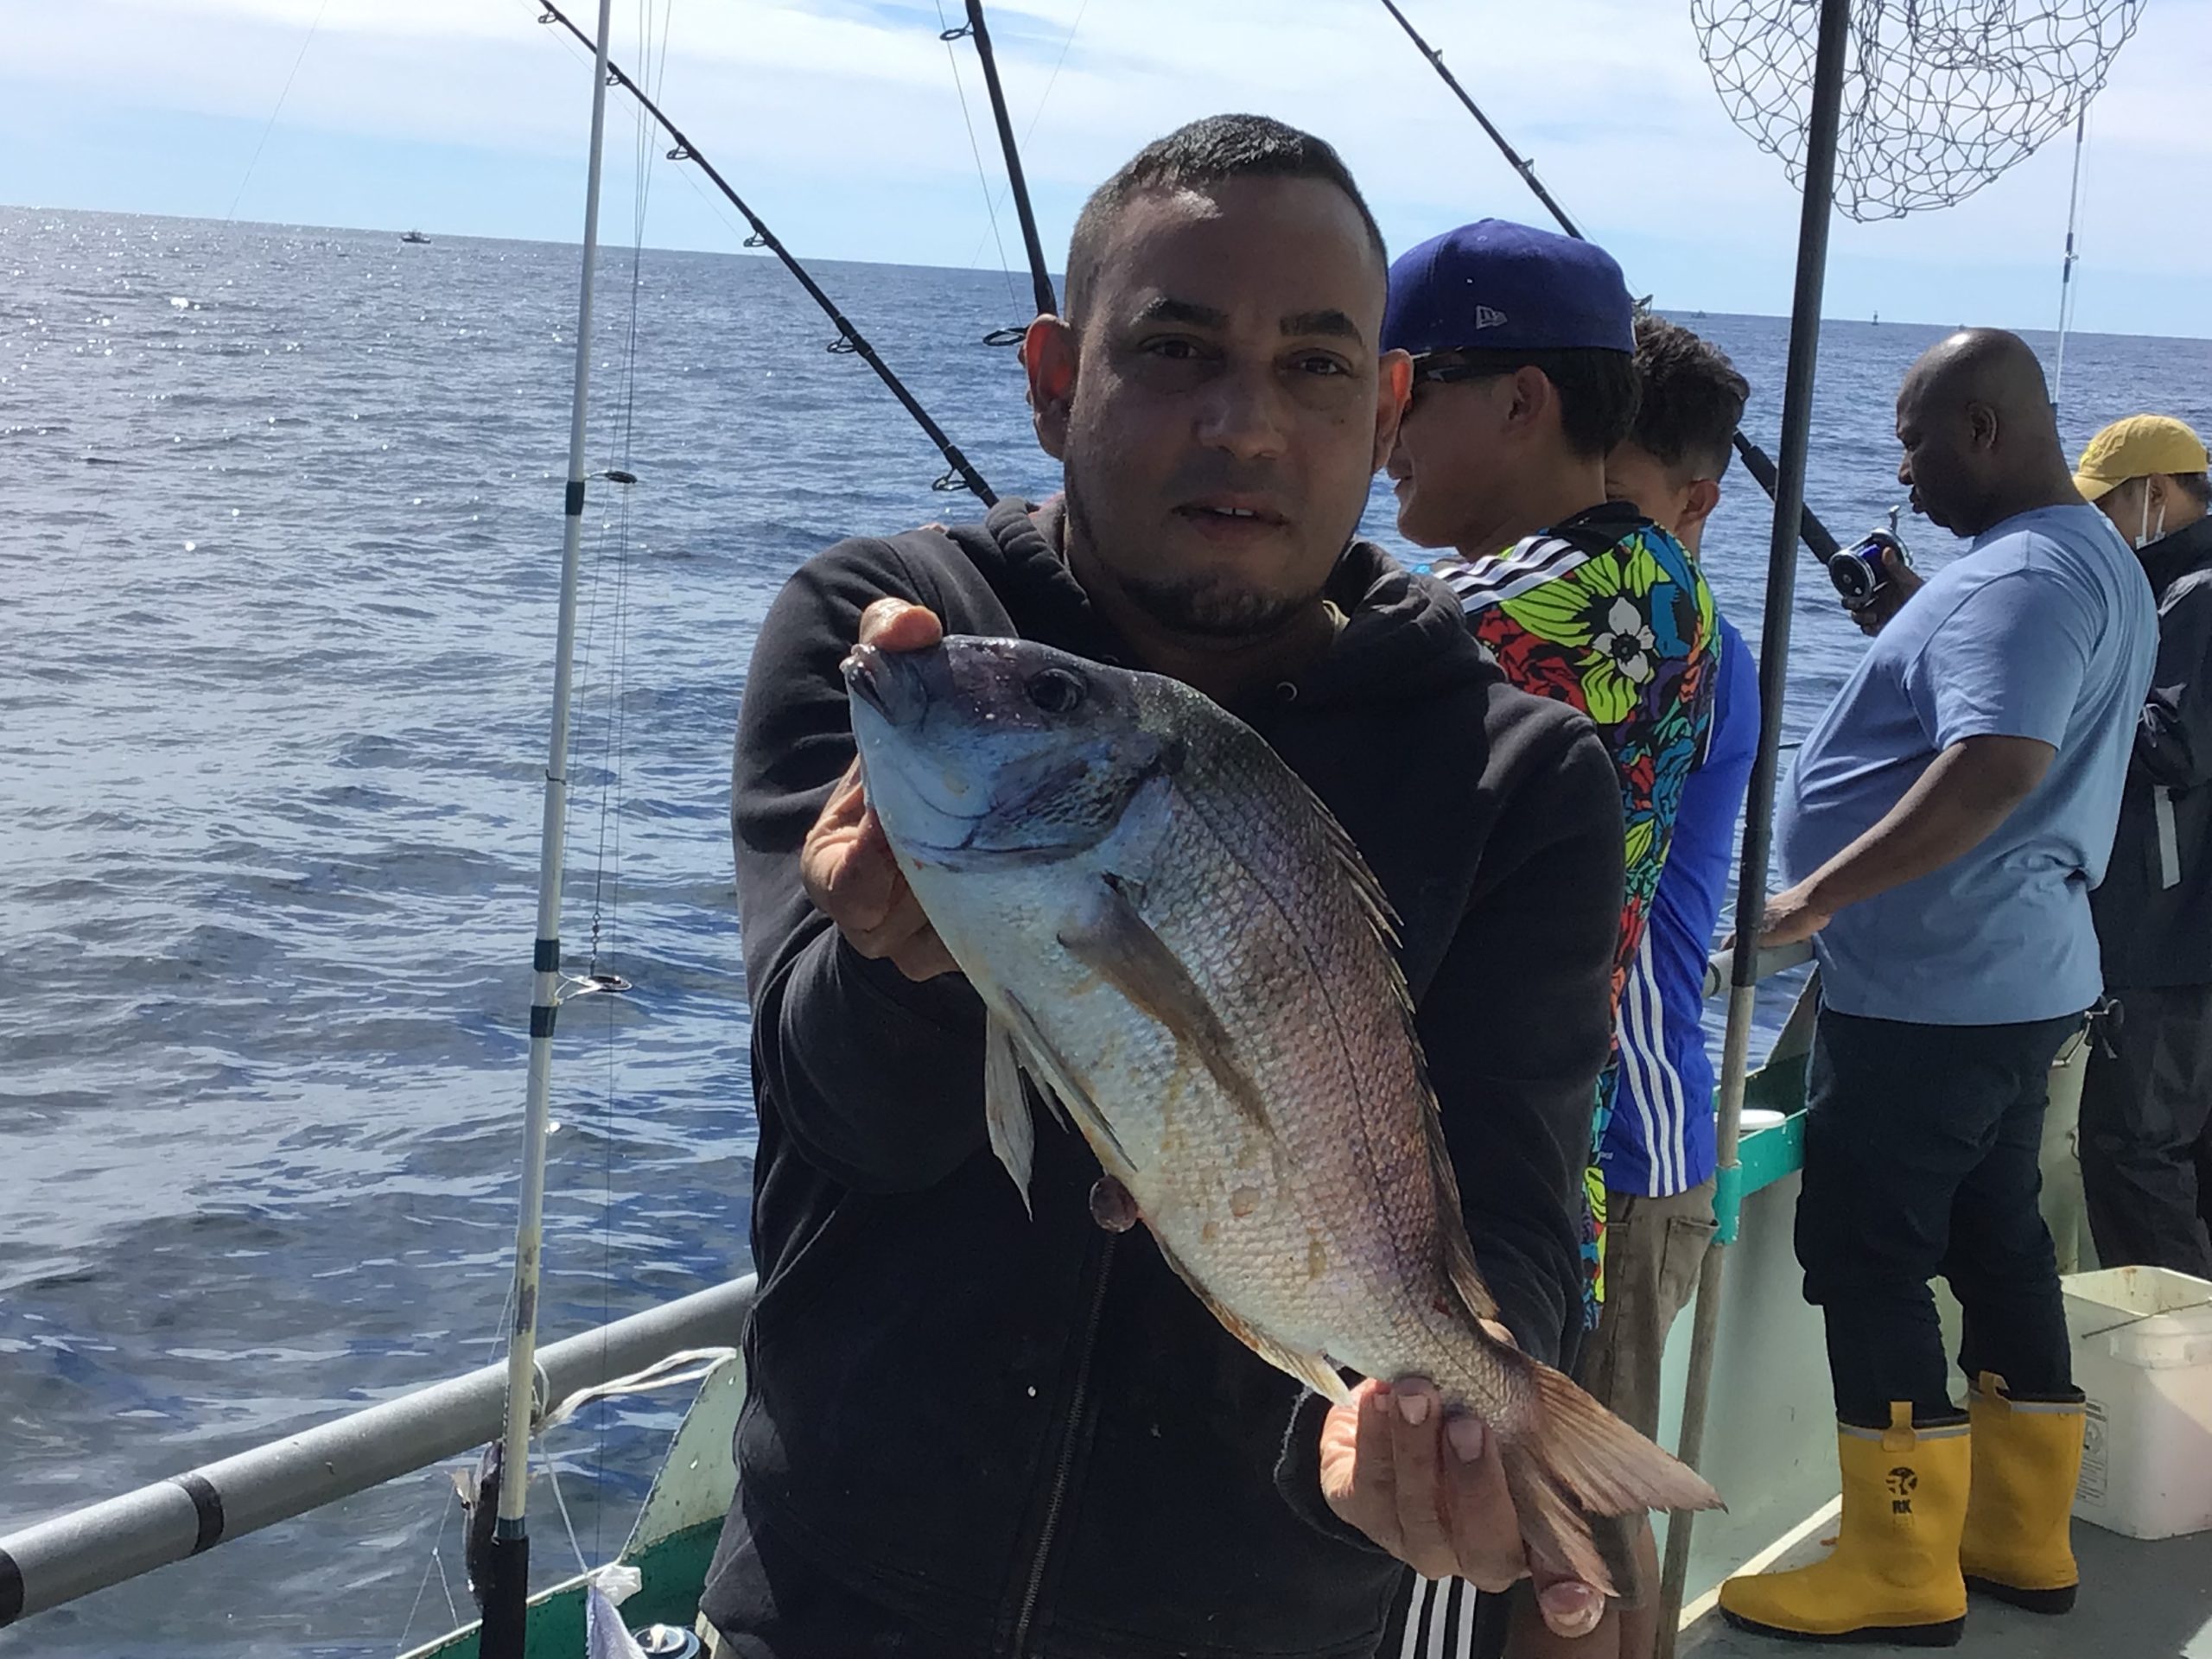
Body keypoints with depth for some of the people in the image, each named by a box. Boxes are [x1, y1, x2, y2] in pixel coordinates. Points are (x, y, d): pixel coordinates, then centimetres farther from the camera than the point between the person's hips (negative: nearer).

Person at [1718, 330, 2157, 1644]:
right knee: (1998, 1242, 16)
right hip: (2022, 978, 11)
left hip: (1929, 992, -11)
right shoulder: (2099, 558, 14)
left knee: (1866, 1255, -4)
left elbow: (1992, 770, -34)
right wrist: (1916, 626, 17)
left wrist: (1820, 893, -33)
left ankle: (1902, 1570, 3)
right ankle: (2022, 1537, 25)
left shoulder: (2018, 577, -20)